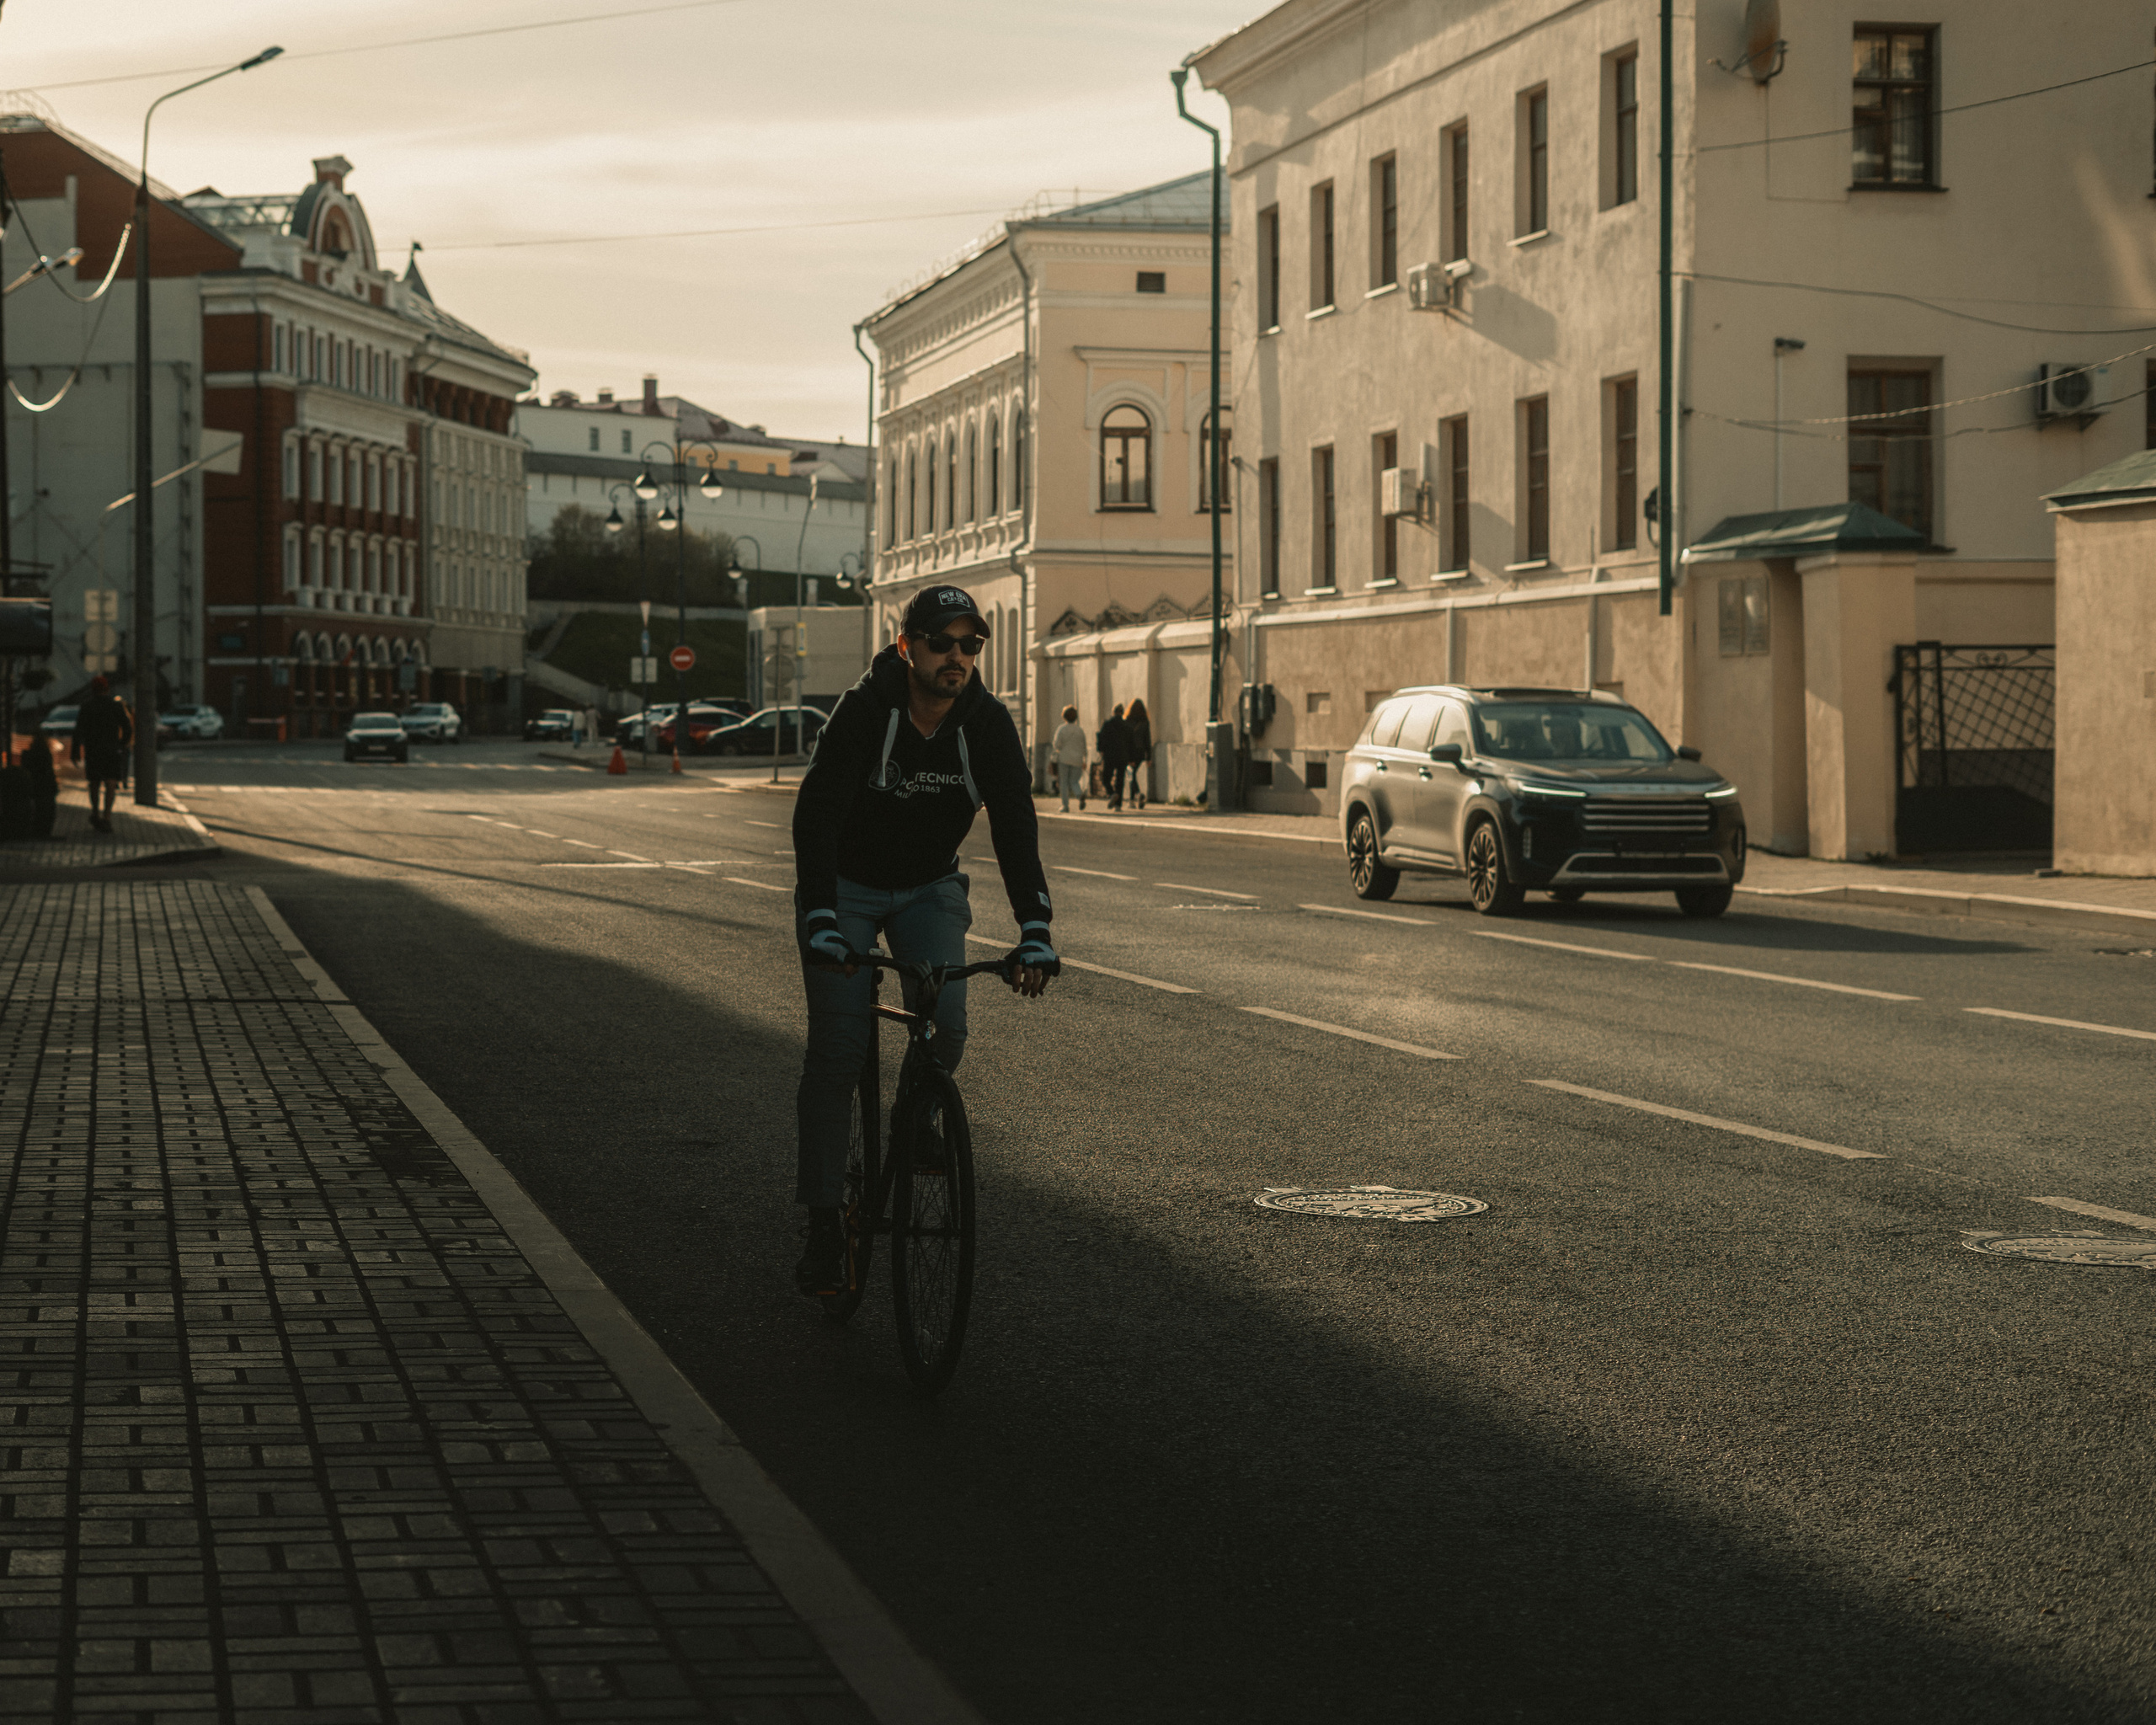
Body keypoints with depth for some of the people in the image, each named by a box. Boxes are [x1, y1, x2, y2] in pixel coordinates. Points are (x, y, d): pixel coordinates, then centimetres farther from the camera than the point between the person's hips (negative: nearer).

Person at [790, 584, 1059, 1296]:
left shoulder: (988, 724, -17)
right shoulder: (865, 710, -25)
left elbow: (1015, 827, -22)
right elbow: (815, 815, -31)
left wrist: (1035, 931, -35)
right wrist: (821, 921, -43)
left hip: (928, 888, 3)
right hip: (845, 885, -3)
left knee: (946, 1029, -18)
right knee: (838, 1051, -9)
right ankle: (824, 1223, -1)